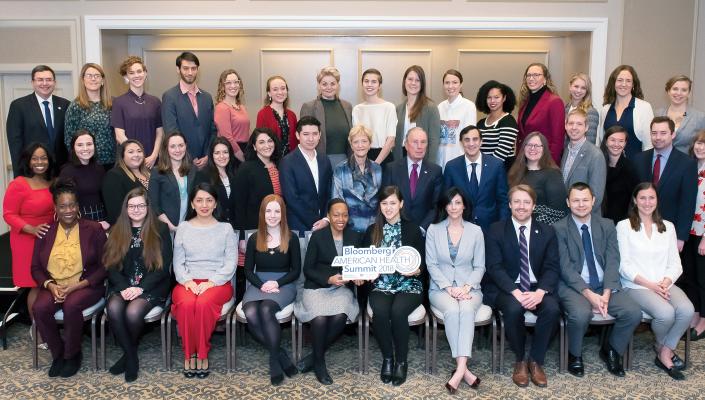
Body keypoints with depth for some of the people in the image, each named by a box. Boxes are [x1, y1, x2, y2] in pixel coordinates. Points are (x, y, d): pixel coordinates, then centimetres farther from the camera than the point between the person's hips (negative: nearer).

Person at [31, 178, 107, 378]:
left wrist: (76, 286, -16)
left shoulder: (93, 229, 0)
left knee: (71, 305, -34)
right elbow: (36, 267, 10)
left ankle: (72, 354, -7)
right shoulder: (46, 232, 9)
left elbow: (104, 266, -4)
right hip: (54, 287, 3)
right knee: (39, 308, -27)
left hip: (86, 285, -3)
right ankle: (58, 353, -1)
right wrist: (50, 285, -11)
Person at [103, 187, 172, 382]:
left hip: (151, 287, -3)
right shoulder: (117, 231, 10)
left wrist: (140, 288, -15)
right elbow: (111, 265, 5)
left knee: (133, 311, -30)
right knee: (114, 308, -29)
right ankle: (131, 356, -9)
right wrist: (124, 288, -13)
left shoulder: (160, 230, 1)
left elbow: (163, 267, -4)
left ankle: (129, 353, 0)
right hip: (122, 285, 3)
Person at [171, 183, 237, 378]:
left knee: (203, 303, -34)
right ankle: (188, 354, -17)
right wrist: (187, 281, -11)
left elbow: (230, 263, 1)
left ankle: (202, 354, -18)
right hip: (188, 282, 1)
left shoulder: (225, 228, 8)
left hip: (217, 282, -1)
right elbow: (178, 262, 8)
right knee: (186, 303, -33)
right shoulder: (183, 228, 13)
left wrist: (211, 283, -13)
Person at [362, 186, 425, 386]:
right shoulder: (372, 231, 11)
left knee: (397, 311, -32)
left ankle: (401, 361, -10)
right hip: (381, 285, 2)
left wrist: (417, 270, -18)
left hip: (409, 285, -2)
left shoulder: (413, 229, 4)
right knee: (380, 312, -30)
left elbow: (423, 263, 3)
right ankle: (387, 358, -7)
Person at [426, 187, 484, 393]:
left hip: (469, 287, 0)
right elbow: (431, 264, 0)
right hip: (441, 288, 0)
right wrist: (449, 288, -13)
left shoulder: (475, 231, 7)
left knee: (466, 309, -34)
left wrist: (467, 287, -13)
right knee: (452, 310, -33)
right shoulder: (433, 230, 5)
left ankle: (460, 369, -40)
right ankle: (464, 370, -31)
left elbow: (480, 266, 5)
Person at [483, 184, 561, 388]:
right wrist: (516, 292, -23)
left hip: (537, 288, 2)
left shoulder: (547, 232, 8)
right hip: (507, 288, -2)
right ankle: (520, 360, -7)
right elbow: (494, 267, -8)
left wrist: (540, 292, -19)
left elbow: (552, 267, 0)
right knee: (514, 308, -34)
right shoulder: (496, 230, 1)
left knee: (552, 308, -29)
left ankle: (536, 361, -7)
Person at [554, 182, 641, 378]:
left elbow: (612, 262, 1)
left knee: (634, 312, -19)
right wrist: (589, 294, -19)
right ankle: (575, 355, -1)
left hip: (605, 286, 4)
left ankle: (611, 350, 10)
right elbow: (565, 268, -9)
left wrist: (606, 294, -14)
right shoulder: (559, 229, -2)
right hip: (573, 286, -4)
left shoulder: (607, 225, 9)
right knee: (581, 314, -33)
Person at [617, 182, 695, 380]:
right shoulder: (624, 226, 3)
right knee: (666, 313, -29)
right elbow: (624, 265, -4)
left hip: (665, 285, 4)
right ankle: (662, 346, 6)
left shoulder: (668, 227, 17)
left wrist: (666, 282, -9)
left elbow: (675, 263, 11)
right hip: (636, 286, -4)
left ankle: (665, 352, -5)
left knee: (687, 310, -27)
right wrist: (649, 284, -14)